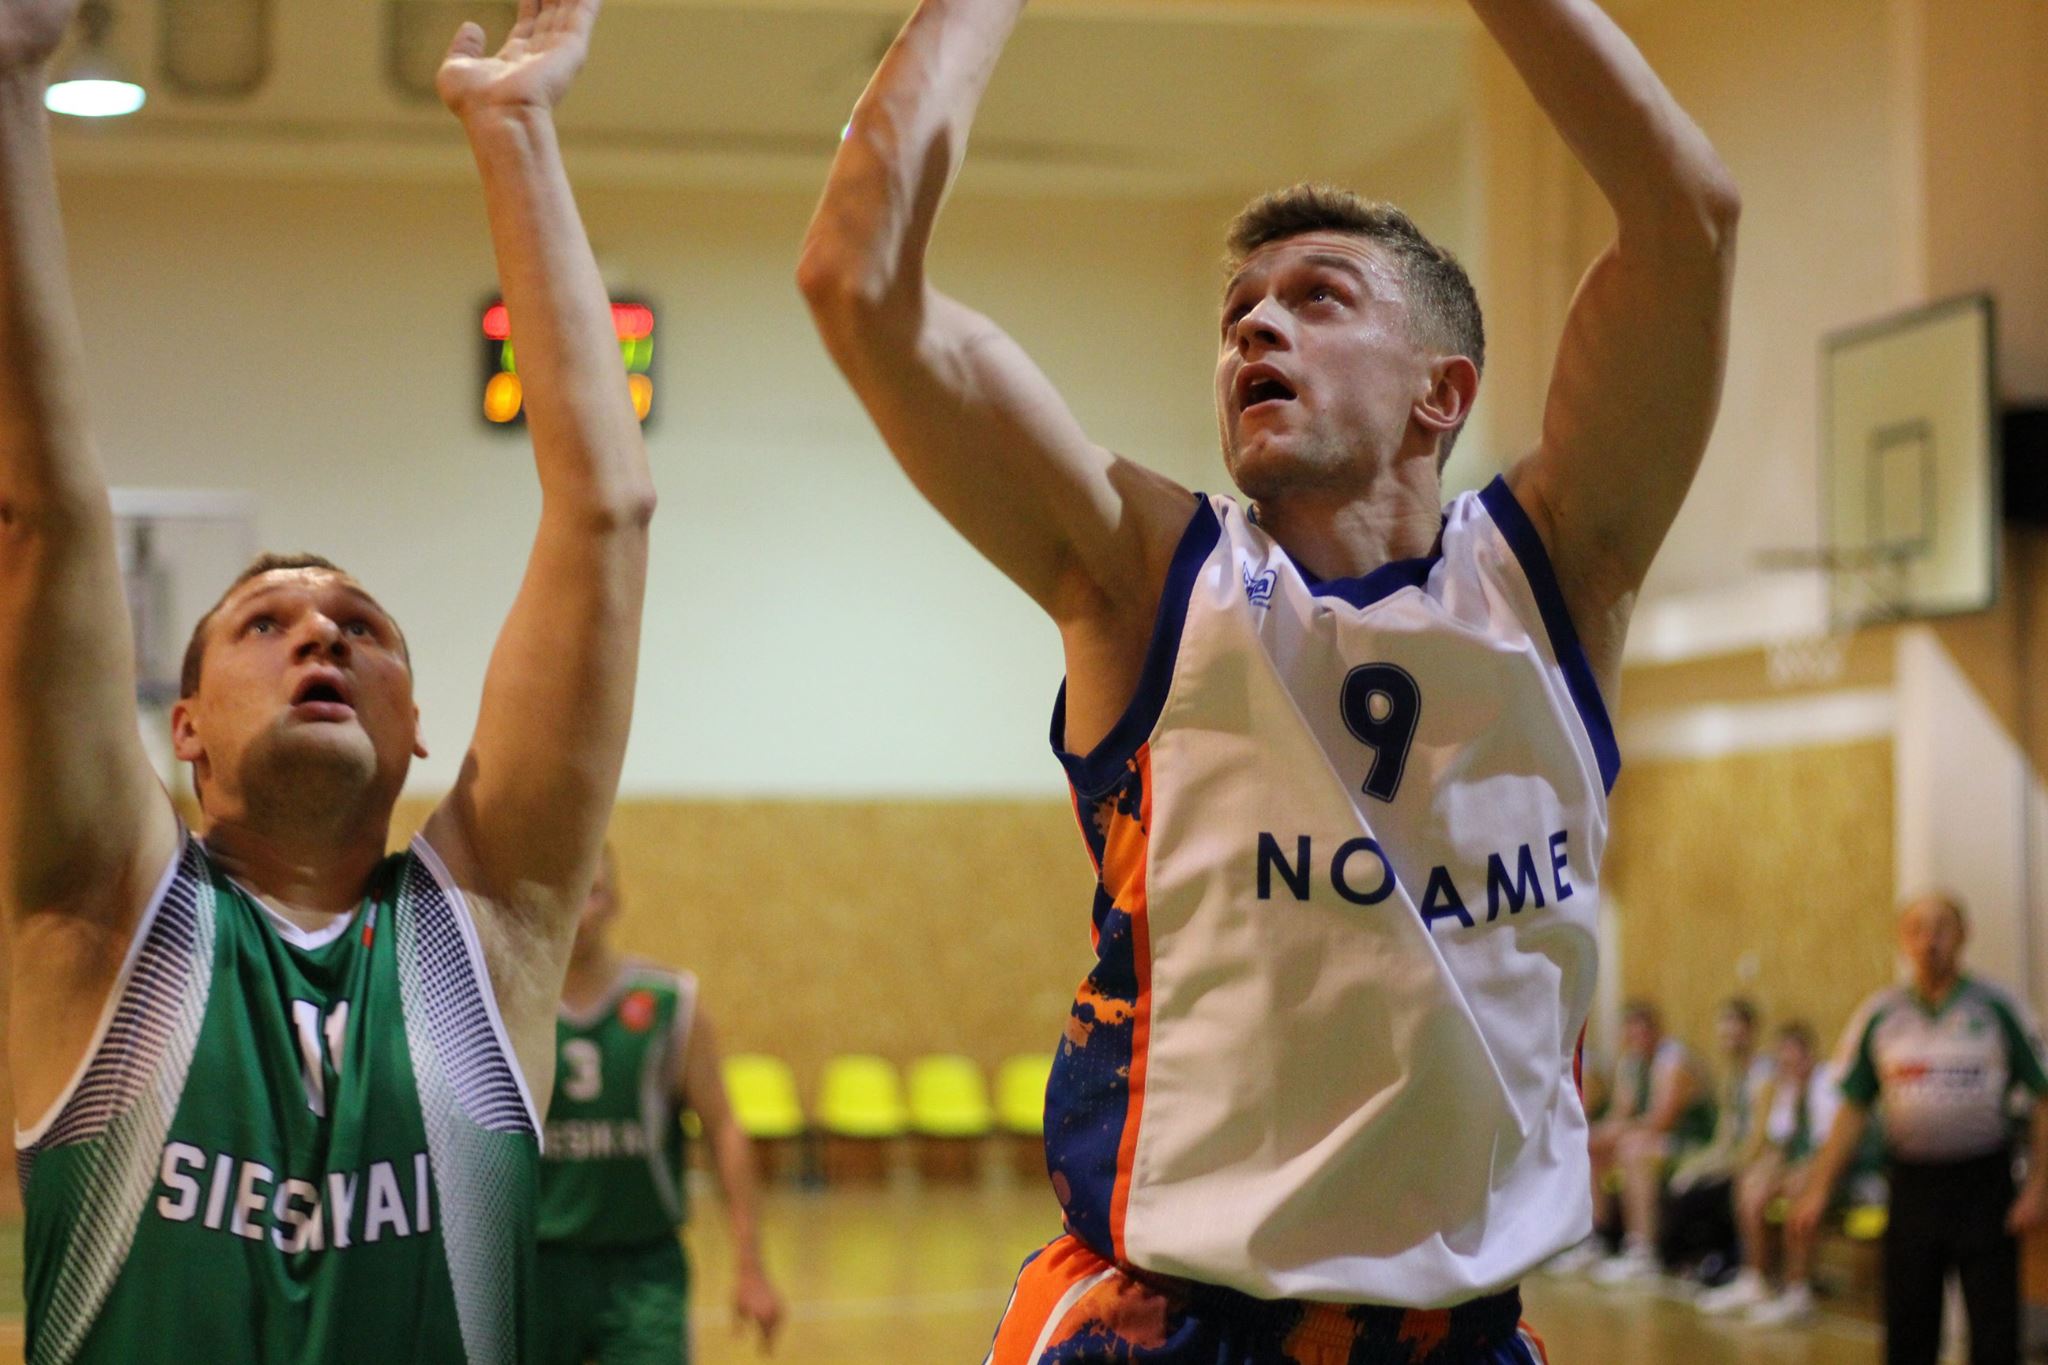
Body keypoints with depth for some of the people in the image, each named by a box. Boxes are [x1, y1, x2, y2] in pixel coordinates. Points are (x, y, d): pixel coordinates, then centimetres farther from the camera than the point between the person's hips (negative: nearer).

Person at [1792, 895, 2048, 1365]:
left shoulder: (1996, 1007, -1)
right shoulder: (1879, 1015, 5)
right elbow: (1852, 1110, 9)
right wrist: (1818, 1190, 2)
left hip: (1984, 1185, -2)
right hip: (1912, 1182, 2)